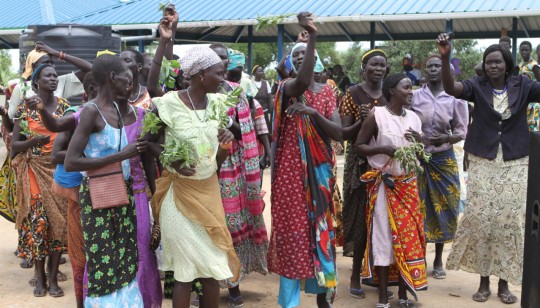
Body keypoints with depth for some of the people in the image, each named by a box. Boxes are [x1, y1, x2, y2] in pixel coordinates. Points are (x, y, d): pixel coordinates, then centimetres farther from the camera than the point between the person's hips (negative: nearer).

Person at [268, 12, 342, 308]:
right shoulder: (286, 88, -3)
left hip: (320, 170, 3)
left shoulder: (327, 92, 8)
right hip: (291, 171, -3)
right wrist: (312, 36, -34)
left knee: (320, 228, 9)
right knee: (292, 229, 0)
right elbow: (302, 82, -28)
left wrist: (314, 113, -19)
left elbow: (338, 133, -2)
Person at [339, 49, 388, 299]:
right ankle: (356, 275, 11)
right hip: (360, 163, -3)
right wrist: (361, 122, -23)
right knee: (361, 217, -1)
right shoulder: (353, 93, -3)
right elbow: (344, 133, -6)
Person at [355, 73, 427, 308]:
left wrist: (419, 142, -6)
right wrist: (383, 149, -21)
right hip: (384, 185, -5)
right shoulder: (376, 115, -8)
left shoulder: (414, 118, 8)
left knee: (409, 235, 5)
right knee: (383, 236, -2)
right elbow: (358, 145, -6)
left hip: (408, 184, 5)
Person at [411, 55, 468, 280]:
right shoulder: (414, 96, 1)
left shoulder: (455, 98, 1)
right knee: (418, 207, 1)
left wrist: (445, 138, -18)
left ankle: (438, 260, 20)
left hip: (444, 160, 1)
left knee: (442, 208, 5)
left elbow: (461, 132, 1)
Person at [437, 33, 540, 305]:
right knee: (480, 218, -1)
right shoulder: (477, 86, -2)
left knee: (510, 220, 2)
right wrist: (445, 58, -34)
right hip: (482, 162, 0)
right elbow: (450, 88, -19)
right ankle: (483, 280, 14)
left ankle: (504, 282, 16)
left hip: (515, 163, 1)